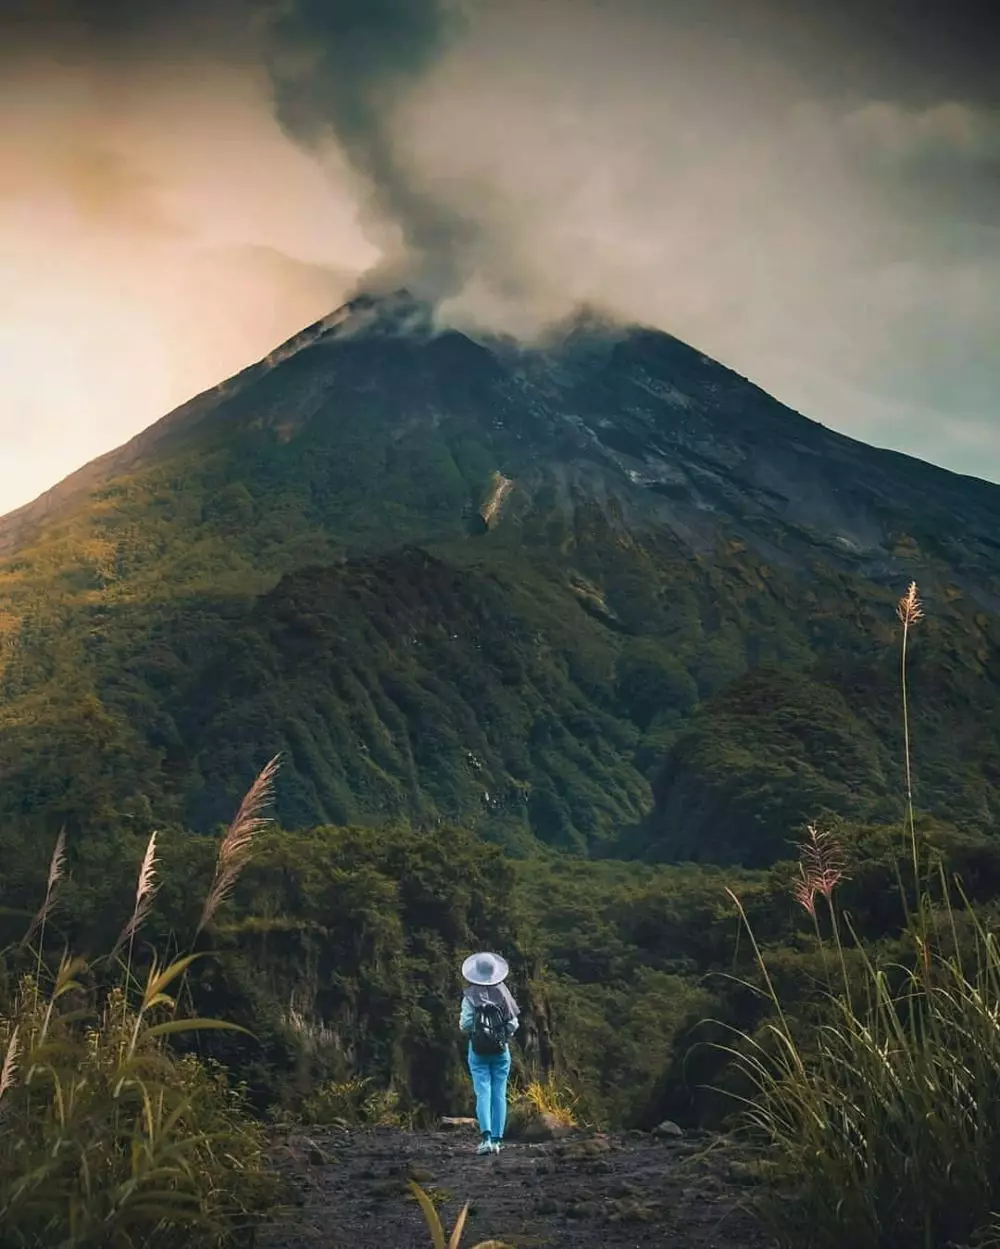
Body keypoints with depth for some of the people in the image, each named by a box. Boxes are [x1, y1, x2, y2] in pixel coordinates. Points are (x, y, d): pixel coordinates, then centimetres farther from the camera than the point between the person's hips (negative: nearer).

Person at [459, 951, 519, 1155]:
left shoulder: (470, 996, -7)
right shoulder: (503, 993, -1)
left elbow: (465, 1025, -10)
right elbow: (513, 1024, -2)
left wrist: (462, 1020, 12)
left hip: (478, 1050, -2)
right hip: (501, 1050, 2)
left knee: (483, 1093, -2)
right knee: (499, 1094, 7)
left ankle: (486, 1137, -17)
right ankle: (497, 1140, 7)